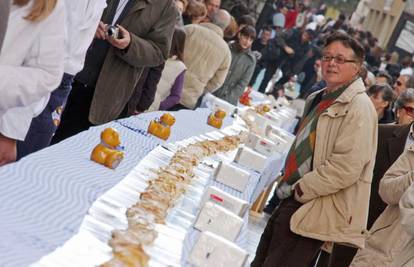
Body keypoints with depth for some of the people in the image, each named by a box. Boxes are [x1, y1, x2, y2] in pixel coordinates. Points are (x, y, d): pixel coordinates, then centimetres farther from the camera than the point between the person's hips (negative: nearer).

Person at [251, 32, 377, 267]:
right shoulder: (318, 100, 16)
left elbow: (346, 168, -23)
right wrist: (287, 185, 15)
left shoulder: (359, 107, -14)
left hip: (313, 211, -9)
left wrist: (301, 190, -15)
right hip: (293, 201, 9)